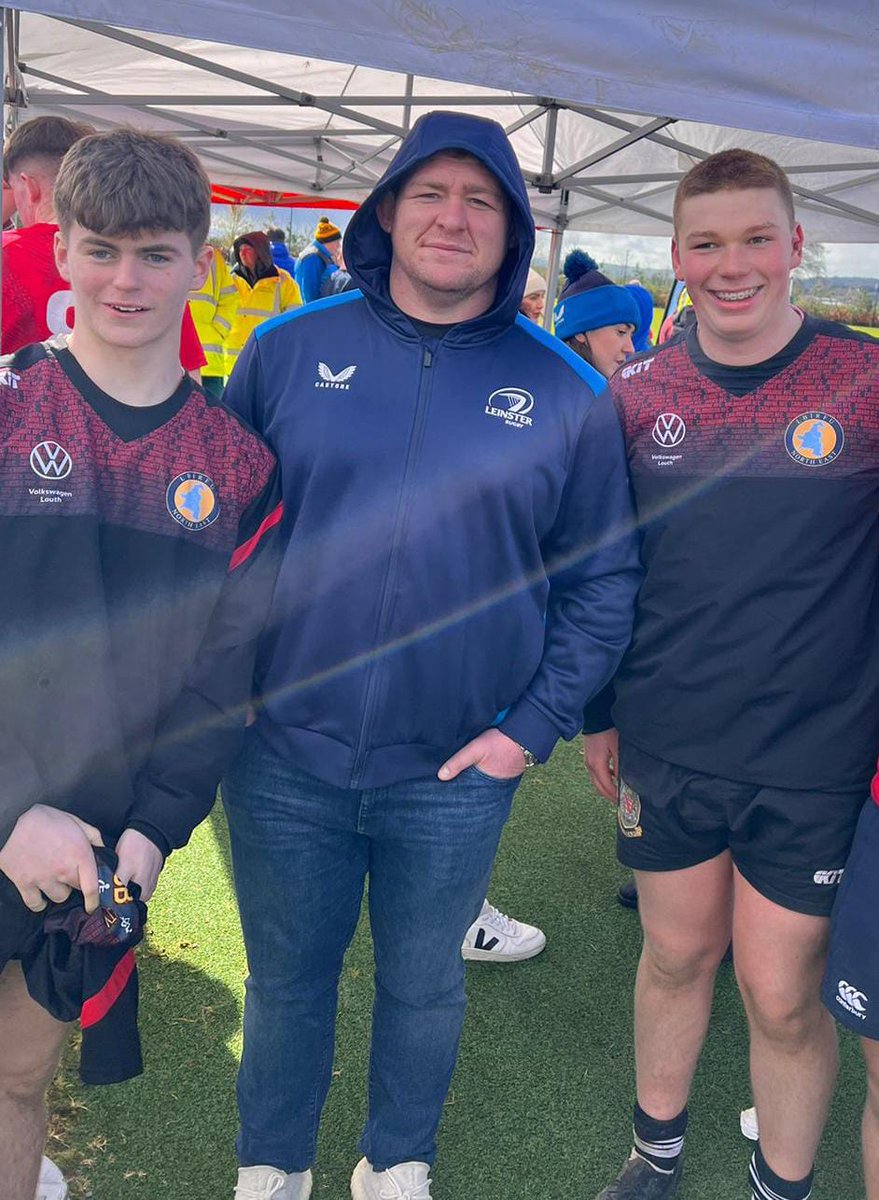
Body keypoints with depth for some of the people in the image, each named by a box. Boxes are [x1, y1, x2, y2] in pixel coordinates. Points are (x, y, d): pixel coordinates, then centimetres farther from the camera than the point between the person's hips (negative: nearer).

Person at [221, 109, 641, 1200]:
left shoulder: (565, 392, -3)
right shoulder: (289, 350, -2)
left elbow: (603, 580, 1)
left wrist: (534, 725, -6)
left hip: (458, 777, 0)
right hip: (283, 758, 1)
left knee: (423, 986, 20)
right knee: (286, 980, 19)